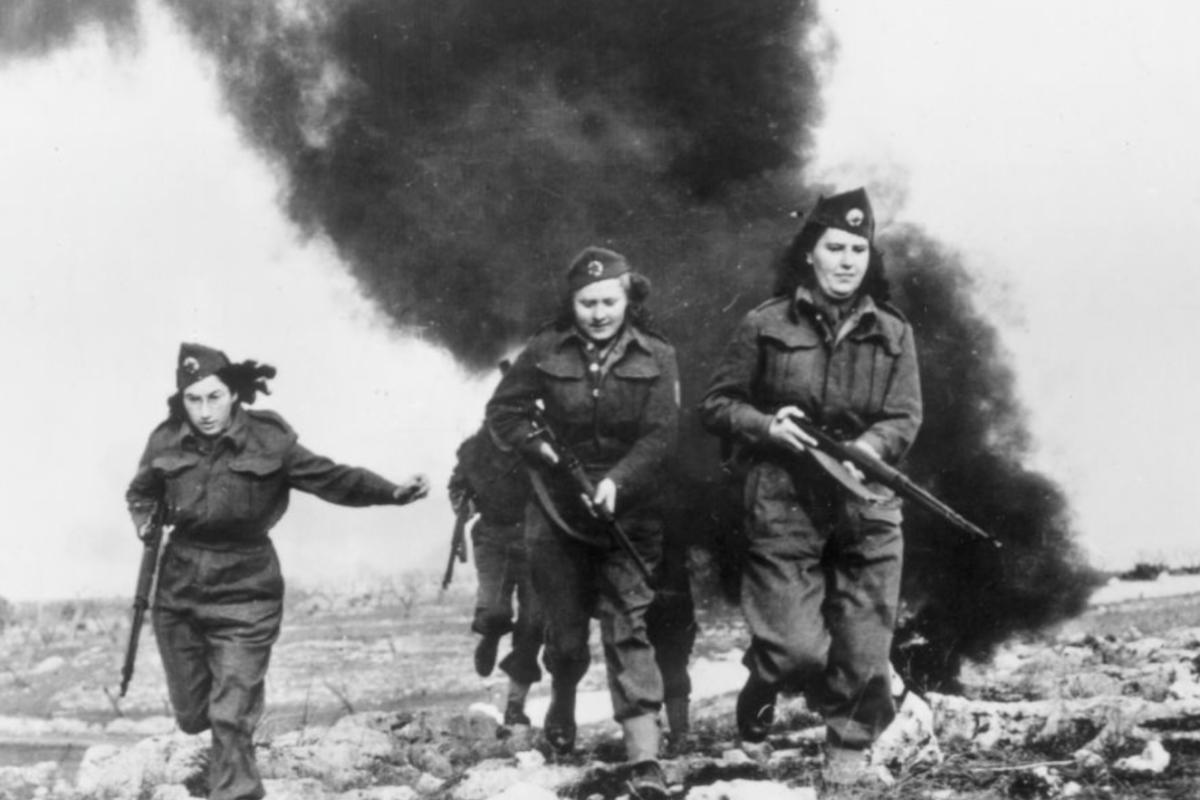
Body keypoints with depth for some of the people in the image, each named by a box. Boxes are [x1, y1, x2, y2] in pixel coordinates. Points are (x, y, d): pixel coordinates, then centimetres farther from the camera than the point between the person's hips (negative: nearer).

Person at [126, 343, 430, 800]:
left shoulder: (267, 441, -12)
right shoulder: (167, 442, -5)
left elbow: (331, 479, -7)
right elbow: (141, 493, 13)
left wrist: (392, 492, -19)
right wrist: (145, 520, -7)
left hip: (244, 595, -3)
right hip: (178, 592, 3)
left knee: (231, 721, -9)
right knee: (191, 717, 16)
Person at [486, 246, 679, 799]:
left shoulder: (655, 358, -5)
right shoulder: (547, 351, -2)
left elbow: (660, 436, -13)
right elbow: (502, 411, 4)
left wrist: (617, 480, -27)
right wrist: (538, 442, -13)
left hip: (628, 514, -1)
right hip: (557, 511, 1)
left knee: (627, 629, -10)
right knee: (565, 631, 10)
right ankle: (562, 705, 43)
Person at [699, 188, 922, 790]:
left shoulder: (892, 333, 7)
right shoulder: (767, 325, 0)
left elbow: (905, 418, 1)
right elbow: (717, 404, 4)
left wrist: (867, 448, -19)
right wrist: (766, 426, -14)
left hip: (867, 506, 3)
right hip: (784, 502, -2)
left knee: (864, 649, 2)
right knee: (796, 651, -7)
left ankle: (849, 755, 20)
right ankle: (763, 680, 27)